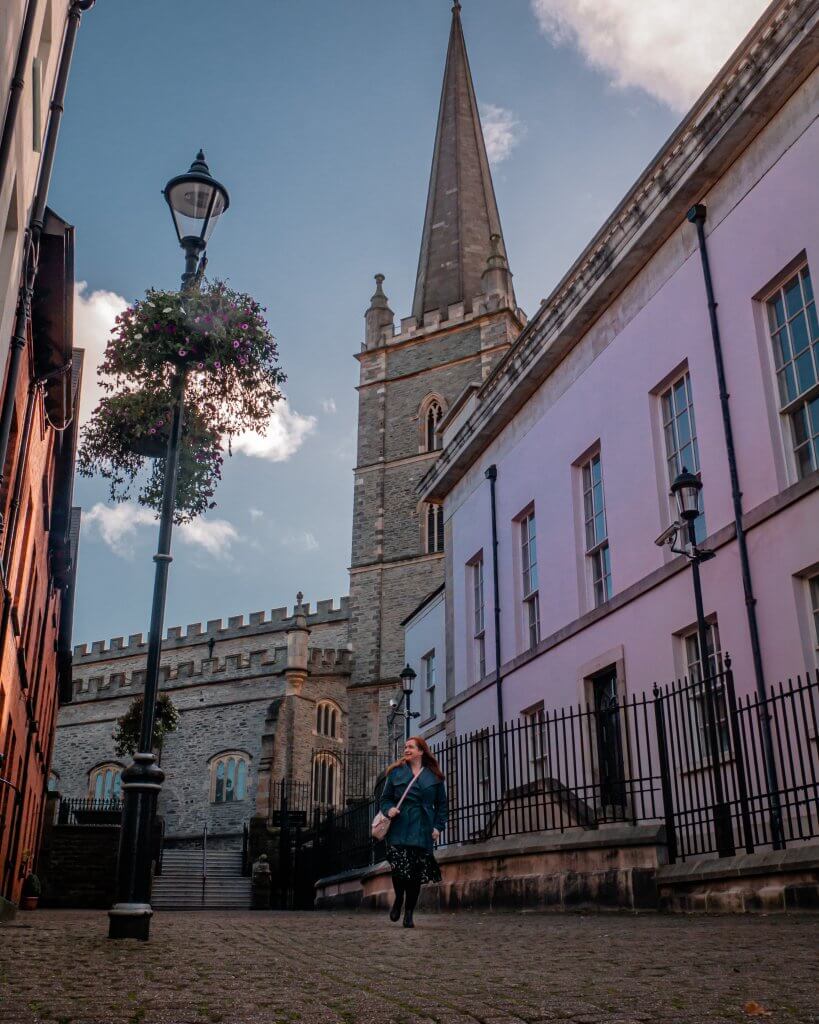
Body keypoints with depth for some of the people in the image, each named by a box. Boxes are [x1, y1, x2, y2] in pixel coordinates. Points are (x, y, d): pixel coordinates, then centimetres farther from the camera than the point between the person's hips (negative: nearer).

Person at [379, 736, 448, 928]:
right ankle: (398, 900, 16)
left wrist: (438, 827, 3)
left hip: (423, 833, 1)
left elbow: (442, 804, 12)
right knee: (400, 869, -14)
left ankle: (409, 913, 15)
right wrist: (389, 810, -9)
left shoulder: (434, 776, 10)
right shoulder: (396, 772, 10)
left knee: (417, 875, -1)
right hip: (399, 831, -1)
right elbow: (385, 798, 12)